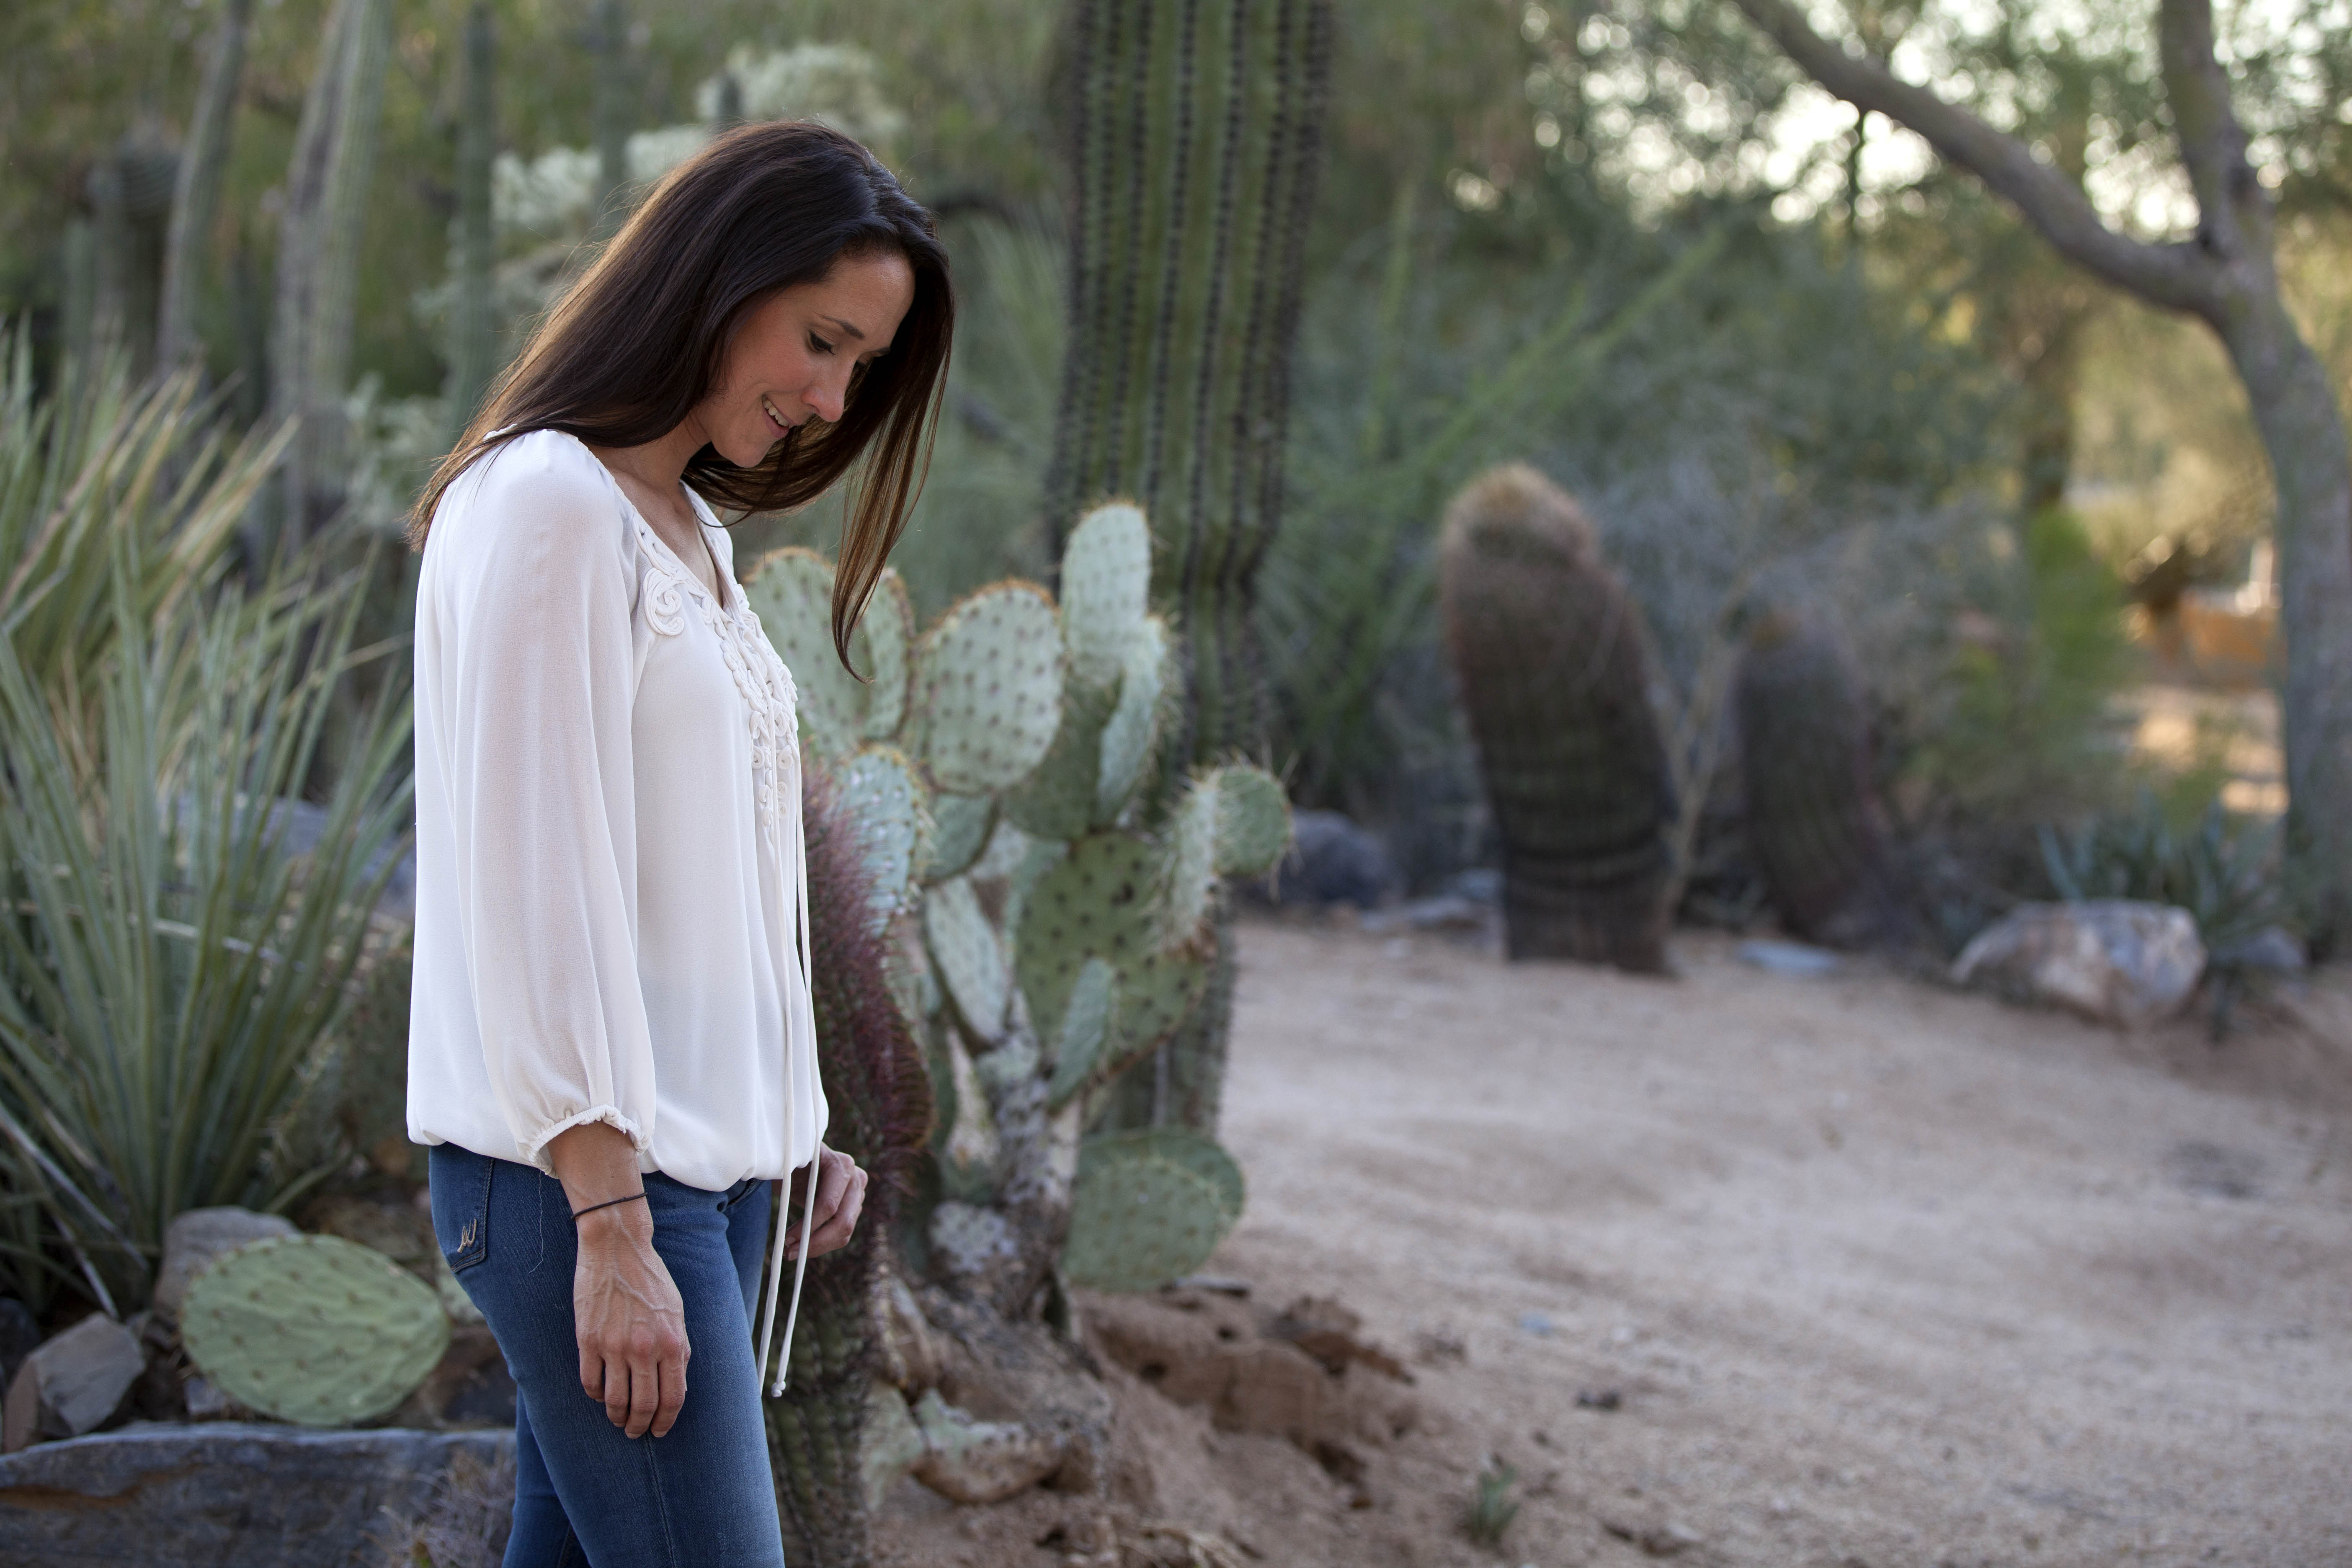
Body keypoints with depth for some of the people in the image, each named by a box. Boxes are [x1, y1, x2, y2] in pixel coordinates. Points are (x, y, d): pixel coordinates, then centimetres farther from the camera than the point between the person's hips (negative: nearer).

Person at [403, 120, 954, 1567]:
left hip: (705, 1160, 9)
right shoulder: (547, 501, -10)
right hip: (582, 1174, -9)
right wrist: (612, 1225, -18)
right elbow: (533, 880, -15)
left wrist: (791, 1124, 15)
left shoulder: (690, 526, 18)